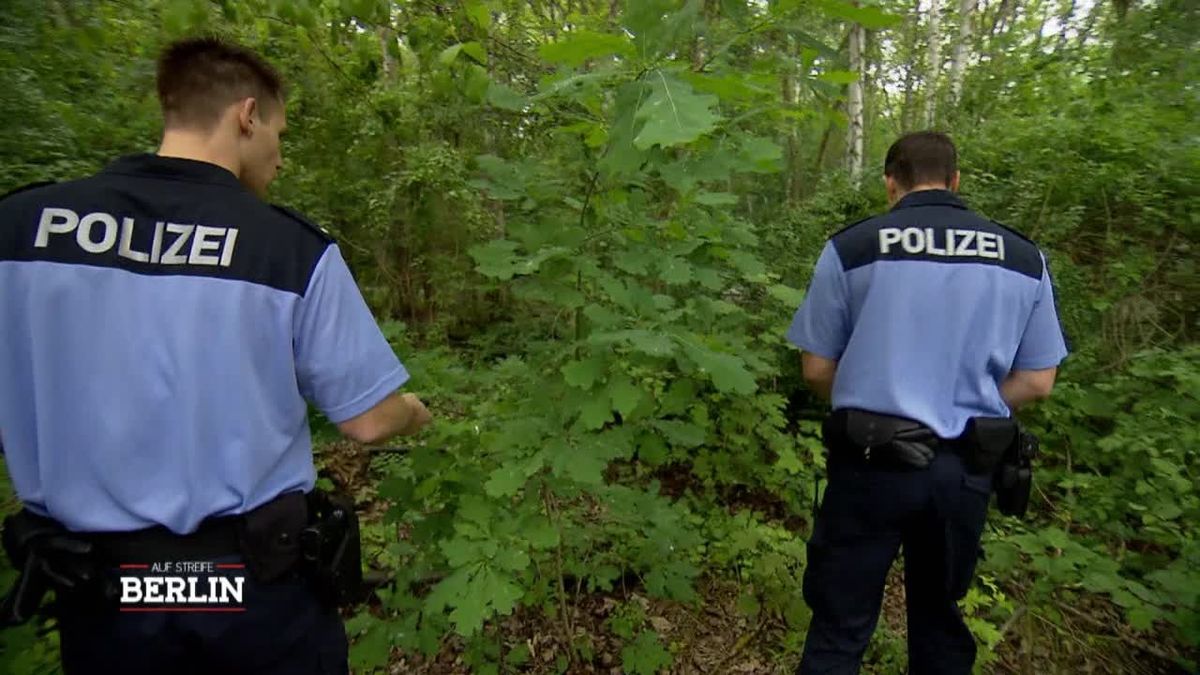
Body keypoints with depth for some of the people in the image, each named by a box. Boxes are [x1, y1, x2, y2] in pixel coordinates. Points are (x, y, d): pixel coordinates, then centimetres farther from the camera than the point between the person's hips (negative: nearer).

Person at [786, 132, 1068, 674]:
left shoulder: (850, 248, -8)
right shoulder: (1025, 257, 3)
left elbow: (817, 370, -5)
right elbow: (1038, 382, 6)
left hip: (871, 463, -3)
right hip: (967, 469, 4)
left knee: (839, 626, 11)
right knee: (940, 615, 25)